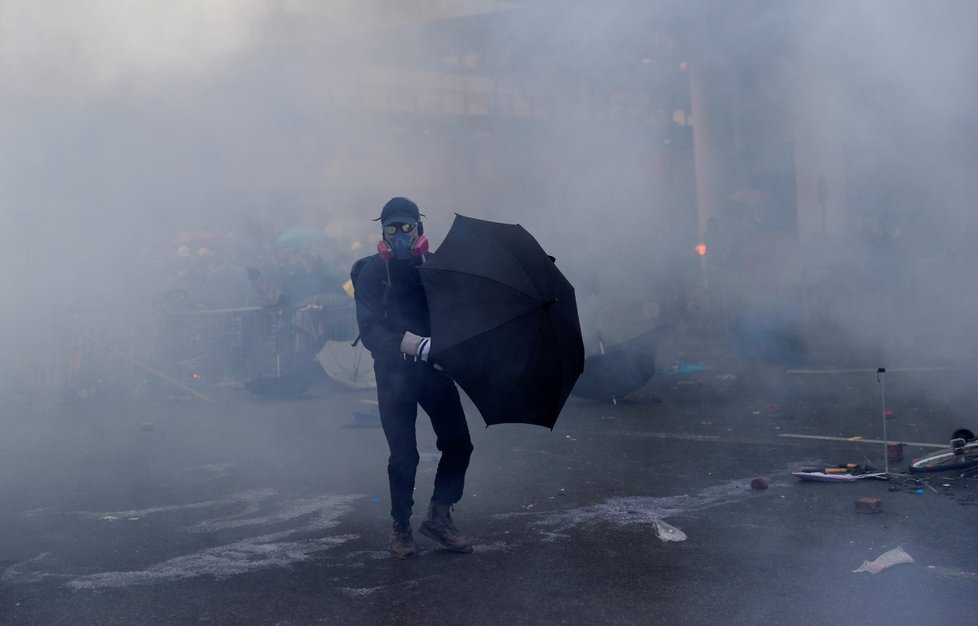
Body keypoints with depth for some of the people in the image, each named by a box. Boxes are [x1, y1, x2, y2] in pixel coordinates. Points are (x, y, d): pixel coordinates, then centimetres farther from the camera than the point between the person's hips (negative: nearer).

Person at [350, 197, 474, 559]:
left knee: (458, 443, -2)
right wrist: (420, 345, -28)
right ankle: (401, 528, 20)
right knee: (404, 456, 2)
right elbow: (370, 332, -15)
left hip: (434, 369, 3)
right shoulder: (373, 271, -5)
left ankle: (439, 516, 16)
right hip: (394, 375, -3)